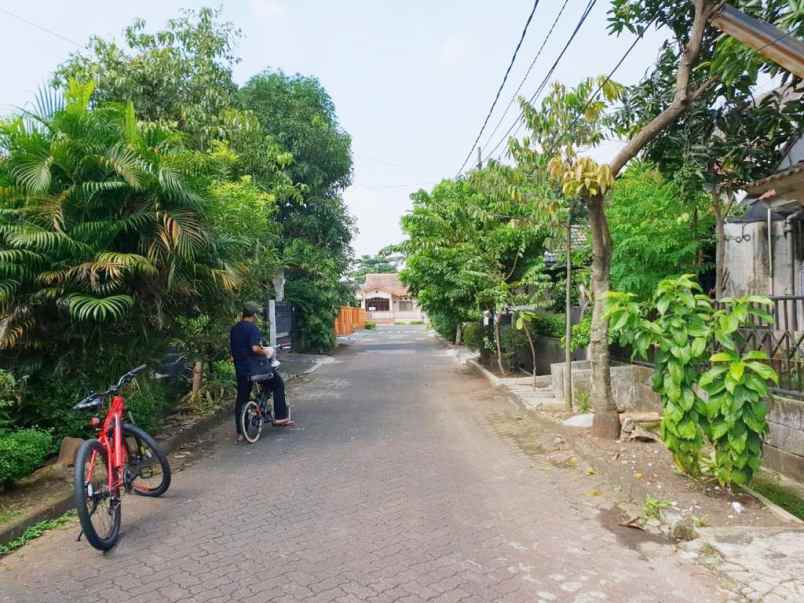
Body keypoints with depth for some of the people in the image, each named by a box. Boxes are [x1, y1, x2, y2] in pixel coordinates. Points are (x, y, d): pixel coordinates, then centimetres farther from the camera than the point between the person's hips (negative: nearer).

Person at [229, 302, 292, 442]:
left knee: (242, 399, 12)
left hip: (240, 369, 7)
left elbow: (232, 348, 17)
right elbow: (255, 348, -25)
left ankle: (240, 433, 15)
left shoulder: (234, 329, 10)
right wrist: (266, 352, -9)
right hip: (255, 368, -7)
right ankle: (280, 417, 9)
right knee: (278, 384, 11)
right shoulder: (252, 328, -14)